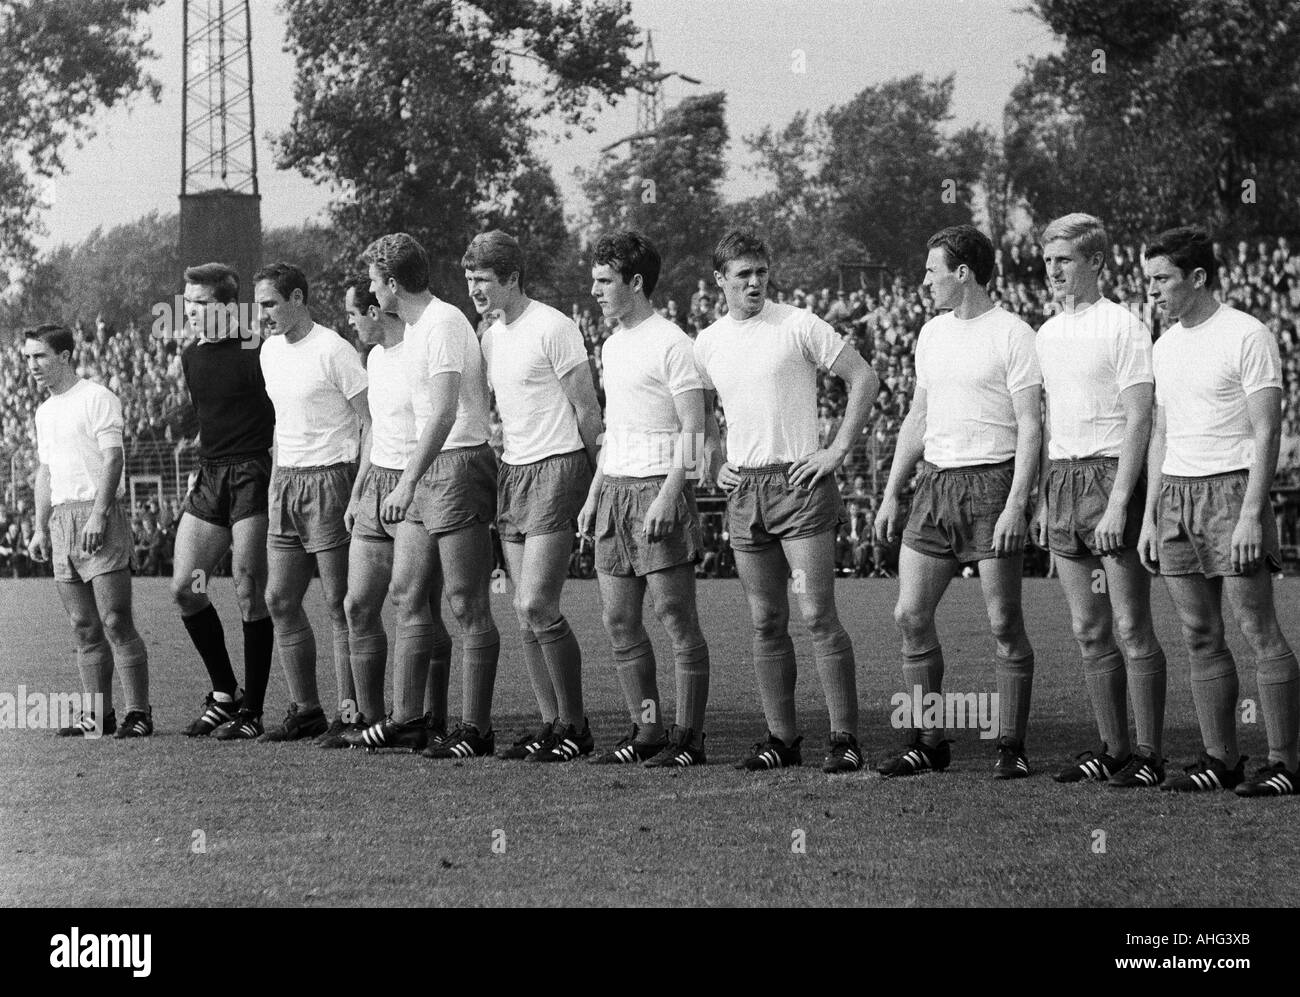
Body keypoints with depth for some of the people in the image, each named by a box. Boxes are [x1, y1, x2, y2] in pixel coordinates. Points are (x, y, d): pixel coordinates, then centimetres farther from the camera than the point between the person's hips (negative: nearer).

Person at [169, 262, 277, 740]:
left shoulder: (259, 351, -11)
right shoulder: (190, 358, 12)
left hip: (253, 475, -7)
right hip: (210, 477, 8)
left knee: (249, 593, -6)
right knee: (184, 588, 4)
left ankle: (252, 712, 2)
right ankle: (223, 693, 19)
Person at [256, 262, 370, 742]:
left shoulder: (334, 351, -12)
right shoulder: (270, 351, 13)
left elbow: (371, 423, -11)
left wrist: (362, 489, -16)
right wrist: (281, 479, 18)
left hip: (330, 479, -8)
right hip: (284, 483, 8)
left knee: (339, 603, -6)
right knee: (280, 600, 7)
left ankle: (351, 712, -1)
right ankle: (305, 710, 15)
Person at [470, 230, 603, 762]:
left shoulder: (552, 328, -11)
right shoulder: (490, 337, 14)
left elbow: (587, 410, -9)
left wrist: (596, 480, -8)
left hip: (557, 470, -8)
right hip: (512, 473, 8)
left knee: (536, 606, -14)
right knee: (526, 614, 5)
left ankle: (575, 726, -4)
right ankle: (551, 723, 11)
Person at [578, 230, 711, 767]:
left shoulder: (671, 344, -9)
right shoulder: (613, 344, 17)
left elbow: (693, 432, -13)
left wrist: (667, 497, -21)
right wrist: (593, 495, 19)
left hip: (659, 489, -9)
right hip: (615, 489, 9)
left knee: (676, 617, -6)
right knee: (619, 621, 7)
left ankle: (688, 737, -3)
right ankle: (646, 732, 13)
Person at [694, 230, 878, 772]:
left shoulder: (799, 325, -4)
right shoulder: (707, 343, 10)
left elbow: (864, 378, -2)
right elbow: (702, 411, 27)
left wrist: (837, 451, -7)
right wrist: (715, 465, 13)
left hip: (799, 483, -5)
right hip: (744, 491, 5)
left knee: (818, 615, -9)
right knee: (766, 623, 7)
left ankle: (845, 737, -6)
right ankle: (781, 737, 13)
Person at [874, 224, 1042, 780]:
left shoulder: (1012, 335, -7)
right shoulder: (932, 333, 15)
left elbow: (1030, 427, -10)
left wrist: (1016, 505, -18)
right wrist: (891, 495, 17)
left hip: (992, 483, -7)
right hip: (934, 484, 7)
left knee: (1004, 624, -4)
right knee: (910, 616, 2)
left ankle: (1011, 746, 4)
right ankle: (928, 743, 11)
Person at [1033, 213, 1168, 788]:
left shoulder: (1124, 327, -7)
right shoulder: (1047, 334, 14)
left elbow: (1138, 422, -11)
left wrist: (1117, 504, -17)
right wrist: (1042, 500, 13)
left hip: (1110, 478, -7)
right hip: (1059, 482, 7)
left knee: (1131, 627, -6)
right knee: (1089, 631, 8)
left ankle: (1148, 755, -2)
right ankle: (1112, 750, 14)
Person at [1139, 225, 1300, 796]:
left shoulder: (1248, 337, -7)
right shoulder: (1165, 347, 16)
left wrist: (1251, 514, -19)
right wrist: (1150, 517, 15)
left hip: (1230, 490, -7)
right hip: (1175, 495, 7)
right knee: (1200, 638, 6)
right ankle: (1221, 760, 11)